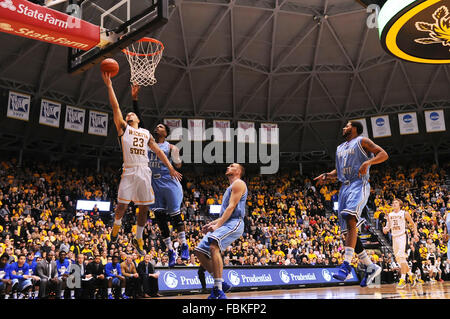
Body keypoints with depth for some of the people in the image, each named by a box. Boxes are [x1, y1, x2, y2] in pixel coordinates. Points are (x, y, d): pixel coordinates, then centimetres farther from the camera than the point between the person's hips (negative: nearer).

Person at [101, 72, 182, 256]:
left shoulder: (146, 134, 21)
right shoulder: (123, 128, 11)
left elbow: (158, 151, 19)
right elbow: (115, 107, 2)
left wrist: (170, 167, 12)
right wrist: (109, 85, -3)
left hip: (144, 172, 3)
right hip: (129, 171, -3)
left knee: (144, 208, 5)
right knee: (122, 205, -7)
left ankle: (138, 239, 20)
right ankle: (116, 228, 23)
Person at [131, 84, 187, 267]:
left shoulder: (170, 147, 2)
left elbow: (178, 166, -2)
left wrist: (176, 164, -26)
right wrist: (135, 99, 1)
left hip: (168, 183, -4)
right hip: (153, 183, 4)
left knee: (175, 214, -3)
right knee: (160, 217, 4)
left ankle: (184, 245, 12)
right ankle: (170, 251, 13)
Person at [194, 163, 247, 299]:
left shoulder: (238, 183, 1)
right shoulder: (230, 188, 31)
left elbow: (231, 207, -11)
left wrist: (217, 225, -19)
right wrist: (211, 224, 18)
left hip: (234, 223, -10)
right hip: (225, 224, 10)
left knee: (214, 247, -32)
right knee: (200, 251, 2)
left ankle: (219, 291, -34)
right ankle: (221, 282, 6)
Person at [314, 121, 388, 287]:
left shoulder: (362, 141, 6)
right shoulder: (340, 148, 26)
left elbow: (384, 154, -3)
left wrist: (368, 162, -20)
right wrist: (327, 175, 13)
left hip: (359, 185, -8)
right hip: (345, 188, 8)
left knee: (350, 219, -29)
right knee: (348, 230, 2)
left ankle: (346, 265, -34)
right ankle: (371, 267, 13)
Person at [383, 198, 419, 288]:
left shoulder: (405, 213, -1)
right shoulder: (390, 215, 11)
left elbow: (413, 224, 7)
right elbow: (388, 225, 15)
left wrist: (415, 233, -3)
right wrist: (386, 229, -7)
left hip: (402, 236, -6)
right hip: (394, 237, 6)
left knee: (401, 256, -19)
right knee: (398, 258, 9)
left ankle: (403, 279, -20)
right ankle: (411, 275, 27)